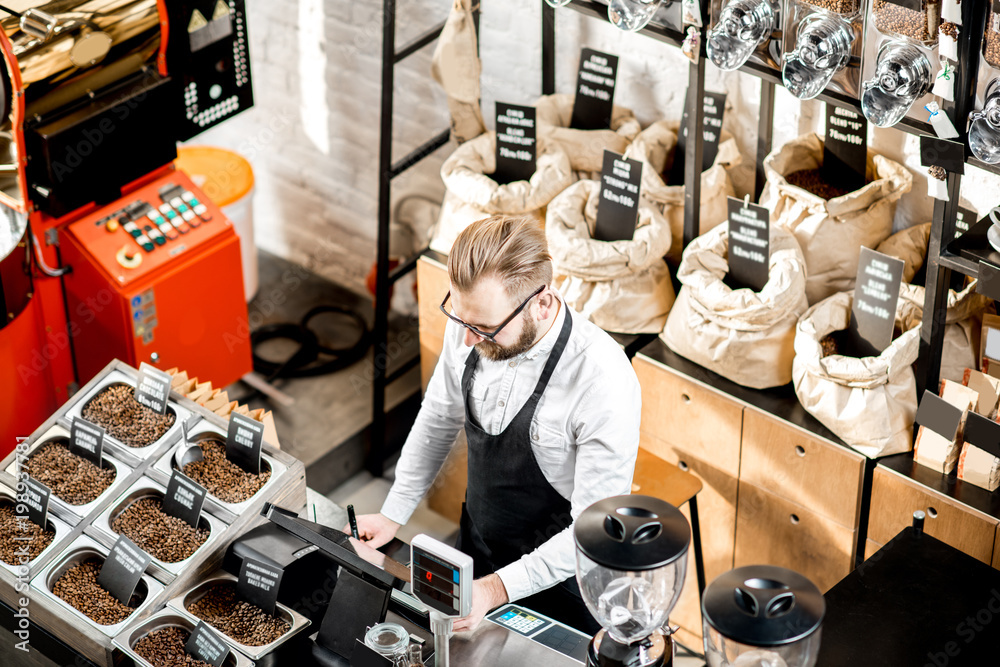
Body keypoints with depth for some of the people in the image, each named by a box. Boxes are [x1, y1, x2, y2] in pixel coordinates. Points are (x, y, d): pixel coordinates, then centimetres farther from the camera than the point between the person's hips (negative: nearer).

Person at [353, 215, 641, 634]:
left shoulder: (605, 381, -32)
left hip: (559, 581, -5)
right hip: (476, 557, 5)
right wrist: (393, 514, 3)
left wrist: (497, 588, -29)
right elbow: (439, 418, 6)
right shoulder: (473, 323, -14)